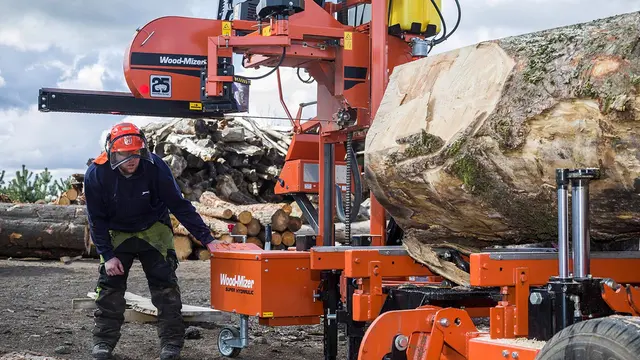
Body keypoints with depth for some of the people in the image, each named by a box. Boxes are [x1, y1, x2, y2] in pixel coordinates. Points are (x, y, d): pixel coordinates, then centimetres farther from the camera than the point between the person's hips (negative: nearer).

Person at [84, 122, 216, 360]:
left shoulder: (155, 167, -26)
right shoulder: (96, 174, -23)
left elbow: (180, 205, -19)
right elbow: (97, 219, -12)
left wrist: (206, 238, -21)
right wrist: (107, 255, -16)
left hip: (154, 230, -1)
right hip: (117, 233, 1)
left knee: (164, 284, -8)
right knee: (109, 285, -3)